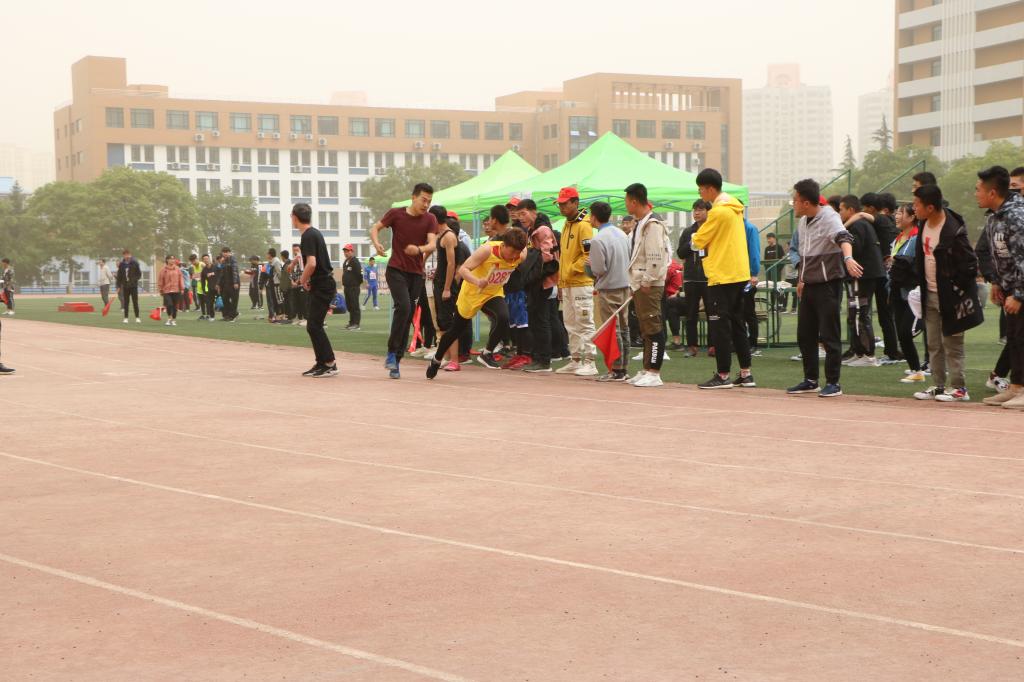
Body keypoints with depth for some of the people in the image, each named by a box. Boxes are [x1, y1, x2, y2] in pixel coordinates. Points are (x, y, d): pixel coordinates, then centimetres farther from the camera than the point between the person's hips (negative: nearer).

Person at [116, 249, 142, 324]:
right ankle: (126, 318, 10)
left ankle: (137, 317, 1)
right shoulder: (121, 264, 5)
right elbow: (119, 276, 8)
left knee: (135, 302, -3)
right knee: (126, 302, 6)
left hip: (133, 286, -3)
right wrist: (118, 286, 4)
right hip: (125, 286, 3)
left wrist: (134, 280, -14)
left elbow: (139, 274, 0)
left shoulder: (134, 263, -3)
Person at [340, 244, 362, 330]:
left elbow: (359, 274, -15)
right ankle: (351, 322, 23)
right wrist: (343, 284, 17)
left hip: (354, 287, -10)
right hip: (346, 287, 10)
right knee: (349, 305, 14)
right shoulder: (345, 262, 17)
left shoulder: (355, 262, -12)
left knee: (354, 306, -8)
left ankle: (356, 324, -7)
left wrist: (358, 284, -9)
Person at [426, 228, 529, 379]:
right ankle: (436, 361, 37)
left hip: (494, 294, 3)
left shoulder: (521, 255, -20)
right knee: (456, 329, 13)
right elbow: (463, 269, -35)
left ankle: (486, 354, -8)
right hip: (472, 293, -3)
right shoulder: (487, 250, -33)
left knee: (503, 318, -28)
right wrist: (477, 281, -52)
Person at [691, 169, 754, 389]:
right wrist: (707, 242, 12)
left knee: (719, 326, -3)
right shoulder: (735, 208, 12)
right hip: (740, 274, 9)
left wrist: (694, 238, 11)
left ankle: (723, 375, -1)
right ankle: (746, 374, 13)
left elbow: (698, 242, -9)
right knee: (737, 324, 12)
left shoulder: (718, 212, -15)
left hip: (722, 276, -9)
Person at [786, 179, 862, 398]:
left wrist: (848, 257, -54)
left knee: (829, 335, -5)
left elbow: (843, 237, -35)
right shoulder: (803, 222, 11)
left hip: (828, 283, -8)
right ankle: (810, 380, 21)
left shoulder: (829, 217, -15)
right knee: (805, 334, 10)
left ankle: (833, 383, 3)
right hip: (809, 285, 8)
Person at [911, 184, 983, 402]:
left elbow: (970, 264, -18)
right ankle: (938, 386, 21)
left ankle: (959, 388, 5)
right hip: (930, 295, 8)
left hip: (949, 298, -8)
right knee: (933, 345, 13)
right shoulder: (924, 224, 4)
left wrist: (955, 290, -14)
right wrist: (920, 281, 11)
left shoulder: (953, 231, -22)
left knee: (952, 344, -2)